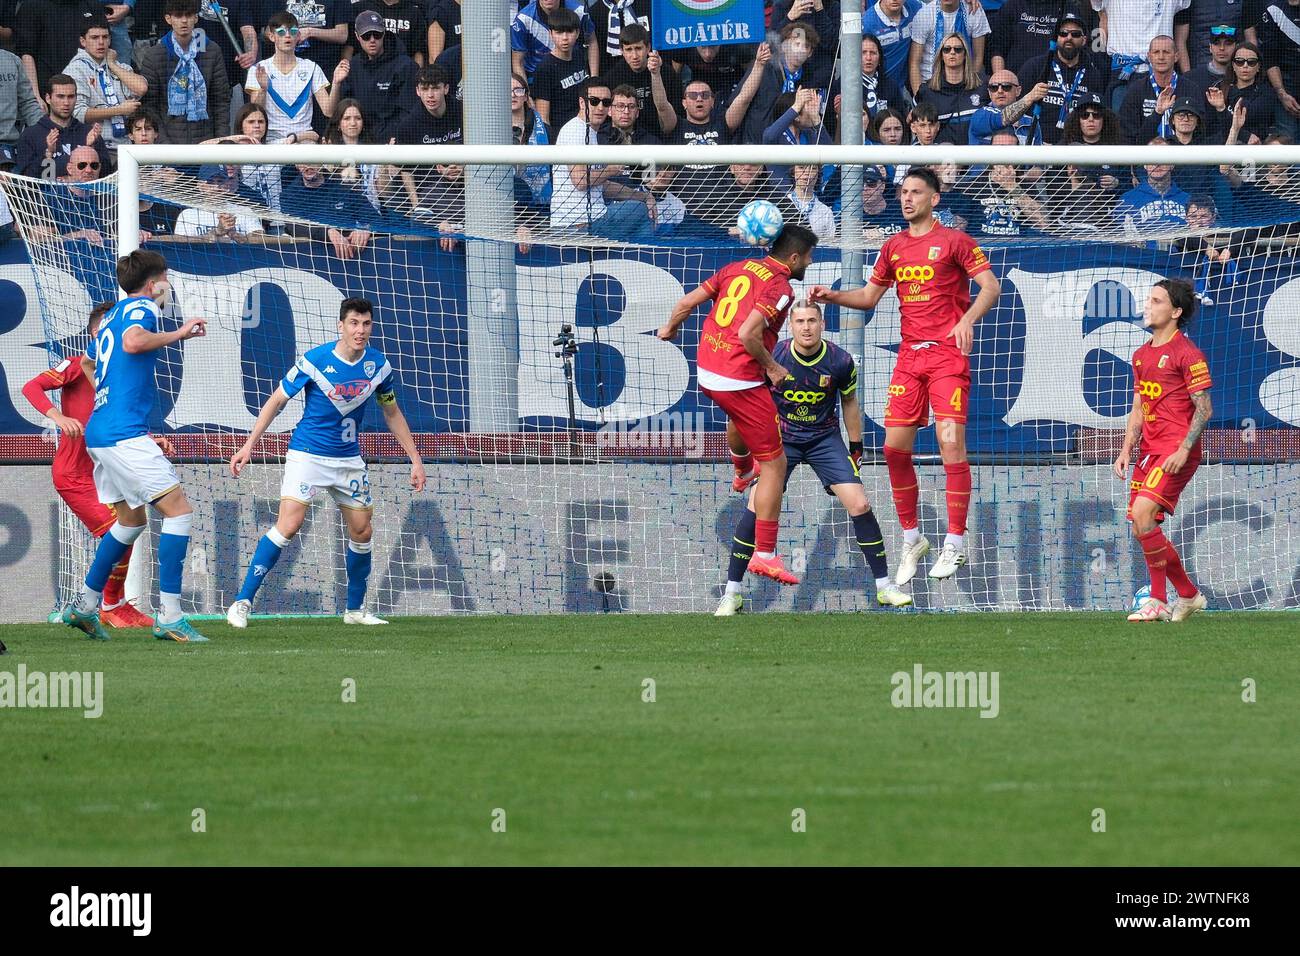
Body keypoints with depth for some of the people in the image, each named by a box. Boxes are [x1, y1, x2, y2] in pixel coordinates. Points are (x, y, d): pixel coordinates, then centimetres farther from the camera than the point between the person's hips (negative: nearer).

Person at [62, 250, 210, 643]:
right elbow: (132, 342, -29)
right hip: (125, 433, -10)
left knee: (132, 520, 22)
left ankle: (85, 605, 24)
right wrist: (179, 334, -17)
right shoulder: (141, 309, -7)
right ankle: (169, 616, -16)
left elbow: (88, 363, 36)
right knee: (179, 510, -9)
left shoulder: (113, 315, 21)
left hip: (99, 432, 10)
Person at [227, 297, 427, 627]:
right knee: (289, 524, -18)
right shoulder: (315, 361, -16)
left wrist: (415, 459, 9)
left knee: (362, 531, 6)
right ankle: (242, 603, -14)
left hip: (349, 459, 5)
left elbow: (392, 413, 12)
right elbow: (277, 401, -5)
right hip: (307, 454, -5)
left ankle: (355, 609, 25)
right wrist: (248, 445, -9)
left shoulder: (378, 365, -3)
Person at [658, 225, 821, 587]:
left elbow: (687, 302, 9)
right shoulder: (780, 288, -14)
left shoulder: (737, 268, 8)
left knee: (740, 417, 43)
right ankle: (764, 555, -4)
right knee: (776, 464, -1)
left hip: (706, 375, 8)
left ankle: (742, 472, 72)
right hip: (740, 379, -8)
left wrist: (670, 327, 29)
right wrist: (771, 367, -11)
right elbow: (748, 334, -26)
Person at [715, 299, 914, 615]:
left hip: (826, 439, 1)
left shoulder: (840, 361, -12)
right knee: (757, 507, -15)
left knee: (859, 505, -9)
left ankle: (884, 586, 4)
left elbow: (849, 402, 6)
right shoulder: (773, 357, -15)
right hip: (780, 438, -1)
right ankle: (732, 593, -6)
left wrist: (856, 447, 10)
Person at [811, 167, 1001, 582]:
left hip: (947, 353, -6)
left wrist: (967, 319, -24)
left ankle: (955, 544, -6)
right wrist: (831, 296, 4)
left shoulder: (954, 241, -1)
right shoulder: (893, 247, 15)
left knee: (951, 442, -13)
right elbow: (869, 296, 21)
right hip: (909, 356, 6)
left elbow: (990, 286, -7)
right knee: (895, 447, 0)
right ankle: (911, 539, 14)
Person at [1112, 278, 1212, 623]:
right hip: (1149, 451, 9)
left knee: (1142, 513, -23)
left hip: (1177, 452, -9)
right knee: (1141, 529, 5)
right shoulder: (1142, 355, 17)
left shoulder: (1187, 354, -7)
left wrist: (1183, 450, -19)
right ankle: (1188, 595, 19)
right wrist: (1126, 450, 11)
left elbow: (1204, 409, -10)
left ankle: (1158, 601, -15)